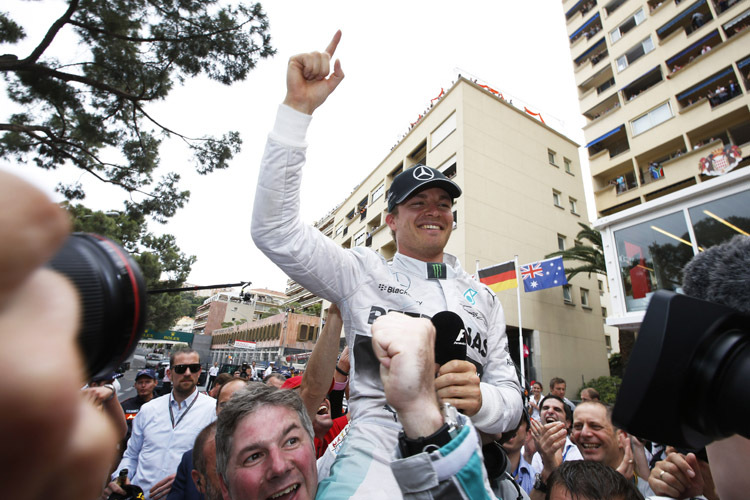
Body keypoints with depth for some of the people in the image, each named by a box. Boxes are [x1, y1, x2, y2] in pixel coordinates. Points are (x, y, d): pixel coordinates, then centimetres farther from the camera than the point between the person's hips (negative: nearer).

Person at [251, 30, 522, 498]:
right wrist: (298, 107, -16)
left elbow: (510, 400, 10)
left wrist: (480, 399, -15)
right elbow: (275, 229, -11)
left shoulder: (484, 298, 10)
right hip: (377, 455, -5)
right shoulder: (363, 273, 0)